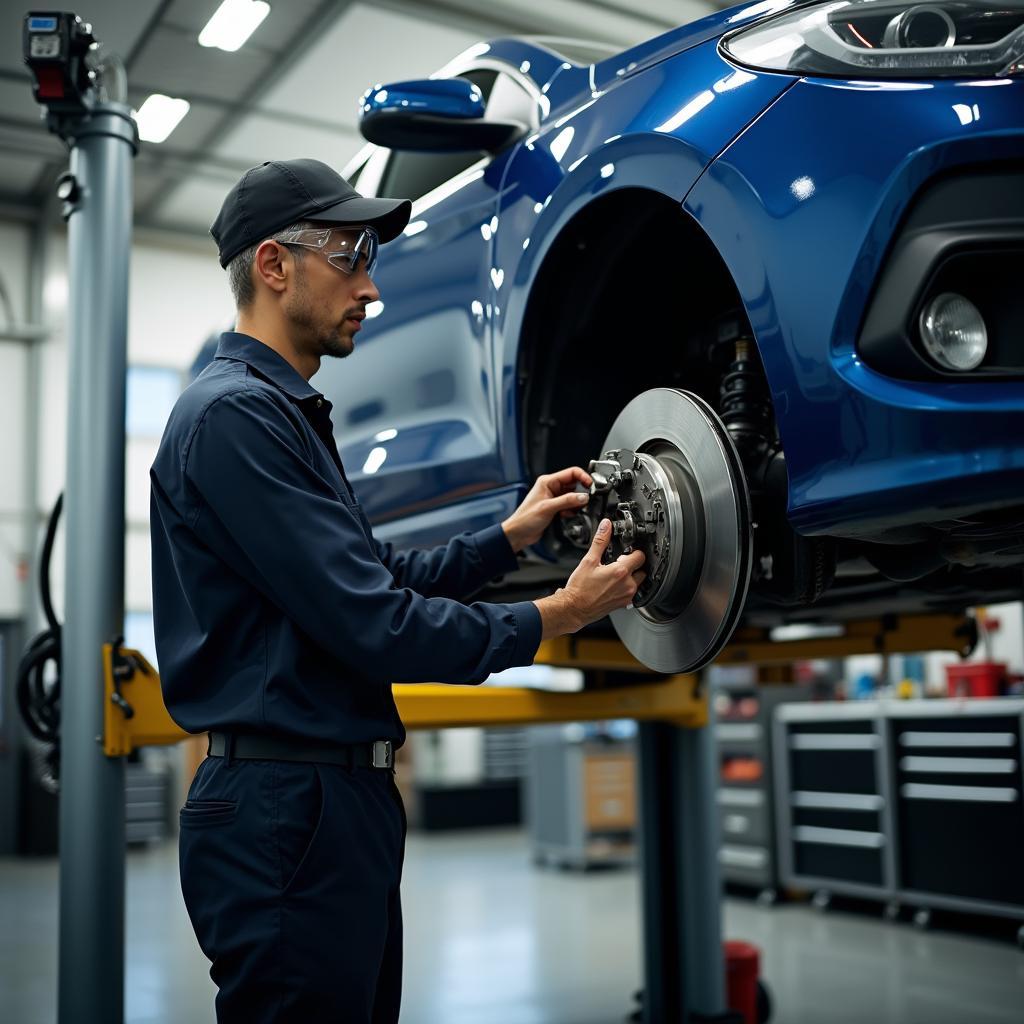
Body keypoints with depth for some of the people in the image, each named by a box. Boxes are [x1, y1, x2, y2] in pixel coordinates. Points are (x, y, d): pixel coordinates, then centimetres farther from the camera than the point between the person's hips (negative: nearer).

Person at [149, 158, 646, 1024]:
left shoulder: (286, 412, 17)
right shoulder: (235, 412, -16)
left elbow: (377, 578, 20)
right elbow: (371, 627, -21)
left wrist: (509, 538, 9)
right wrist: (553, 617, -11)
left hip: (344, 797, 10)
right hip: (287, 805, -10)